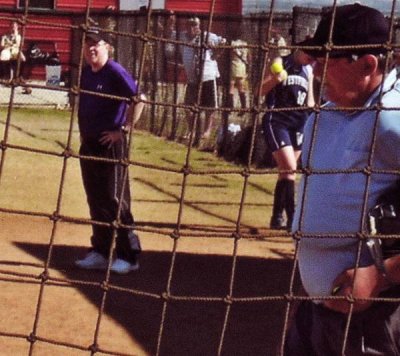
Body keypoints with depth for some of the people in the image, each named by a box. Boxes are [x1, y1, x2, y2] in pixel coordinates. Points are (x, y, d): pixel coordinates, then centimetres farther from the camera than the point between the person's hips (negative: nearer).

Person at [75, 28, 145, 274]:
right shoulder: (85, 73, 11)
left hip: (111, 144, -8)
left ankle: (129, 256, 1)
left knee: (115, 201, -6)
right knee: (95, 201, 13)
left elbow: (139, 99, -20)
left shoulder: (115, 72, -13)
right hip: (89, 143, 8)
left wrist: (124, 129, -18)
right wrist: (84, 131, 15)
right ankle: (100, 253, 22)